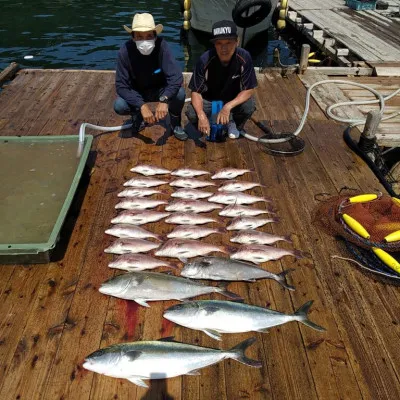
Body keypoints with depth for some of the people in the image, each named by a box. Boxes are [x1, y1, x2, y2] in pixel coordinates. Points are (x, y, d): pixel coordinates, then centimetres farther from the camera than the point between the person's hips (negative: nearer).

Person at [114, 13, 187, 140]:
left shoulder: (161, 46, -28)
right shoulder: (125, 52, -25)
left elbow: (176, 76, -34)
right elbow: (121, 85, -24)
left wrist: (164, 100, -50)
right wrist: (142, 105, -38)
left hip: (161, 89, 0)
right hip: (137, 92, 1)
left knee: (179, 93, -30)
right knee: (119, 106, -26)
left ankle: (175, 124, 0)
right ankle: (138, 118, 9)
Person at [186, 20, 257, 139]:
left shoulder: (244, 58, -25)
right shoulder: (205, 60, -28)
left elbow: (248, 90, -20)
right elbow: (196, 91, -23)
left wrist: (228, 106, -36)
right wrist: (201, 115, -41)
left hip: (234, 99, 1)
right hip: (209, 99, -1)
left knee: (249, 106, -30)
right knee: (191, 114, -28)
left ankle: (234, 123, 6)